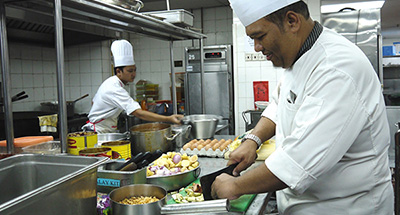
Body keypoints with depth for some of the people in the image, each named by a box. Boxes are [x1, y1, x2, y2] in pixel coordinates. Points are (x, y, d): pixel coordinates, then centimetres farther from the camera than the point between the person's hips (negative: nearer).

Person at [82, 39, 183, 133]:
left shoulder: (110, 82, 5)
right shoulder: (114, 89, -27)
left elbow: (94, 101, 19)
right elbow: (138, 113, -36)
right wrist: (168, 119, -42)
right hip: (97, 133, -9)